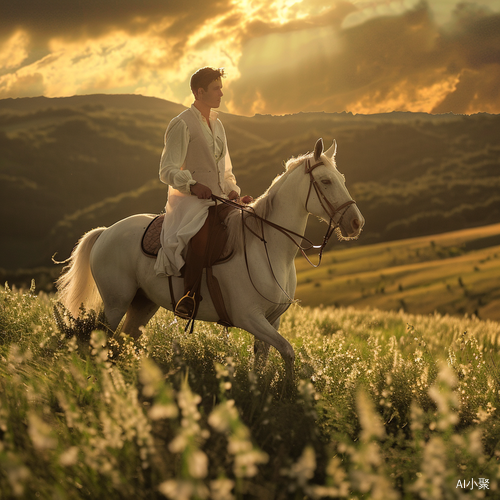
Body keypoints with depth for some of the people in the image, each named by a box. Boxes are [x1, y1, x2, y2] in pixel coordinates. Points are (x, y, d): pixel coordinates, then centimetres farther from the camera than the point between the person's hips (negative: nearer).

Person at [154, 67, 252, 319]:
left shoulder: (217, 125, 21)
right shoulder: (182, 125, -5)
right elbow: (167, 171, -12)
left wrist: (234, 193, 8)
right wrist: (192, 185, -30)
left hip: (218, 199, 8)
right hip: (188, 200, -8)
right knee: (202, 231, -38)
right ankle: (189, 295, -30)